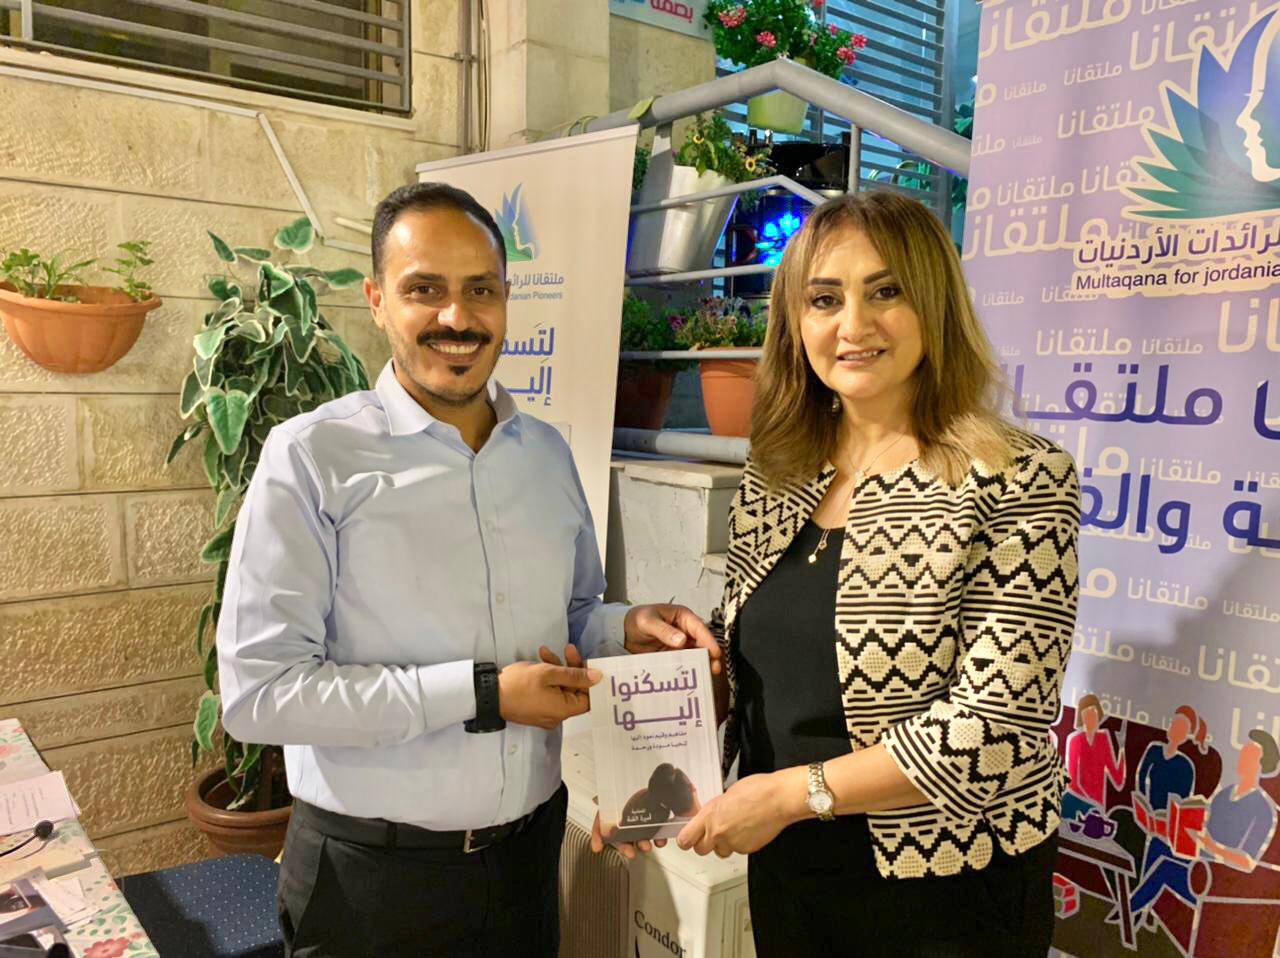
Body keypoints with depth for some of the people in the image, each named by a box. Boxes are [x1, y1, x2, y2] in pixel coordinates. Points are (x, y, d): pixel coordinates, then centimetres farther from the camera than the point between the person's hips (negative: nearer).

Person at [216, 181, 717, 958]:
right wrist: (482, 694, -20)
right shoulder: (313, 457, -14)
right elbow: (258, 692, -17)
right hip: (371, 872, -4)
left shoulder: (547, 453, 3)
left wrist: (629, 629, -8)